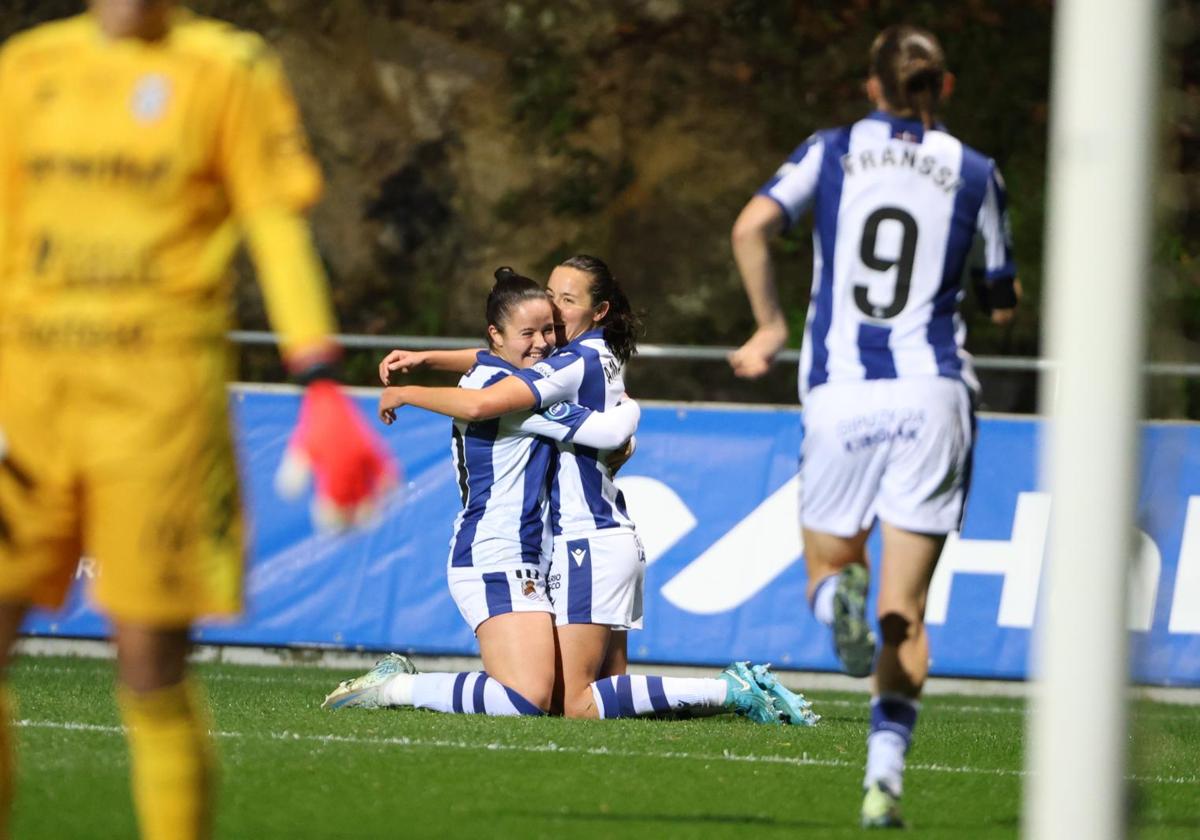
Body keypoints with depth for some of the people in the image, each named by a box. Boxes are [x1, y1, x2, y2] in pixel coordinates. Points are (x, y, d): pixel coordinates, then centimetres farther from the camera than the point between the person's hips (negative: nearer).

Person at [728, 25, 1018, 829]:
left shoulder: (832, 152, 7)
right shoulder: (975, 173, 8)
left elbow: (750, 229, -7)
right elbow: (1006, 301, 15)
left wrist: (771, 326, 6)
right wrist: (999, 303, 38)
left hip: (839, 393, 0)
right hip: (931, 393, 0)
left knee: (827, 563, 18)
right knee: (905, 610, 4)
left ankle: (838, 596, -21)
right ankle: (885, 775, -12)